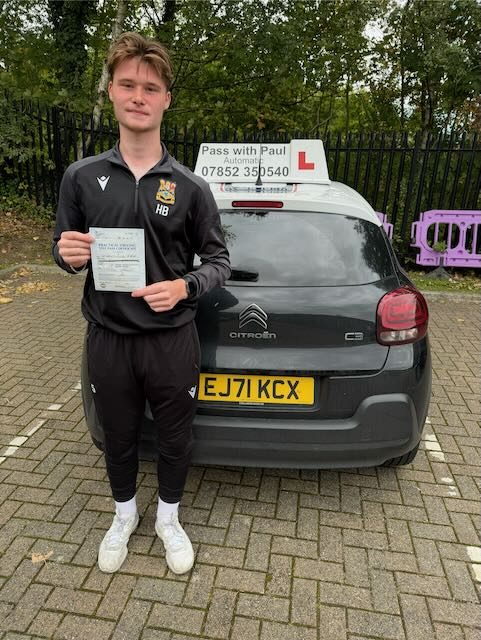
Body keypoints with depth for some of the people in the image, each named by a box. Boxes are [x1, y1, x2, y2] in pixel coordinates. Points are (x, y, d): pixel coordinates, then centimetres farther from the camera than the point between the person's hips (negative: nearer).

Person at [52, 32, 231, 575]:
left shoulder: (189, 186, -4)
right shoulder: (81, 177, 0)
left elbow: (219, 260, 0)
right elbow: (62, 249, 9)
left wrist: (184, 287, -20)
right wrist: (67, 254, -15)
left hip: (171, 340, -1)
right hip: (107, 340, 2)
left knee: (174, 438, 15)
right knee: (118, 438, 20)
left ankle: (168, 518, 43)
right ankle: (124, 514, 48)